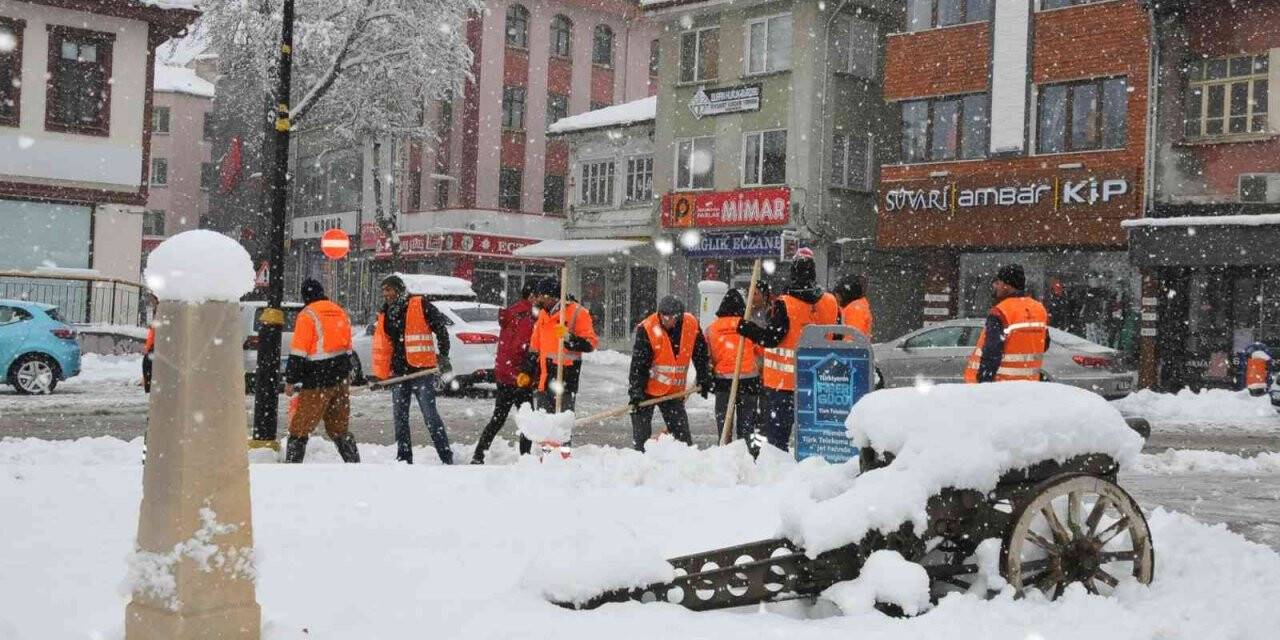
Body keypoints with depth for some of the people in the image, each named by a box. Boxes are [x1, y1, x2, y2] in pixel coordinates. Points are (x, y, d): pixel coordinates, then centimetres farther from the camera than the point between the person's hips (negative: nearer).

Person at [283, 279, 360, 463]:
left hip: (317, 383, -6)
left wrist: (290, 381, -7)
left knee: (299, 428, 0)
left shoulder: (307, 315, -10)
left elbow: (298, 352, -13)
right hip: (340, 381, 7)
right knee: (339, 428, 15)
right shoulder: (340, 313, 12)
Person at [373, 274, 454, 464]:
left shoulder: (420, 305, -4)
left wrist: (443, 356, -10)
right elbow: (381, 346, 20)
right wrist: (380, 375, 15)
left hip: (422, 370, -7)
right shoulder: (384, 315, 16)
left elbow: (441, 328, -4)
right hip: (399, 373, 7)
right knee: (399, 417, 8)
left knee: (430, 416, -9)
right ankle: (404, 459, 17)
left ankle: (447, 459, -4)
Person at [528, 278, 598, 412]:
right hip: (544, 379, 7)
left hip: (567, 378, -7)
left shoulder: (577, 313, -7)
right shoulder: (543, 314, 15)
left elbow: (590, 344, -11)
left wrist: (568, 337, -24)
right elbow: (535, 347, 23)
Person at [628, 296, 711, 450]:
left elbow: (701, 354, 10)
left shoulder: (691, 325, -7)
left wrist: (704, 380, 14)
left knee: (683, 434, 6)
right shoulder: (646, 329, -18)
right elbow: (638, 364, -16)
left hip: (675, 391, 3)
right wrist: (636, 393, -20)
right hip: (647, 389, -3)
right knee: (641, 434, -1)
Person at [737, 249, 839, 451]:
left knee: (777, 431, 2)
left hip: (783, 382, -5)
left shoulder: (785, 305, -15)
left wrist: (747, 329, -2)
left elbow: (771, 338, -16)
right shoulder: (831, 304, 1)